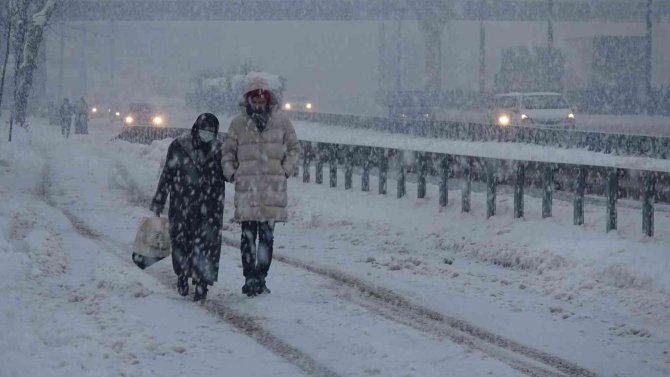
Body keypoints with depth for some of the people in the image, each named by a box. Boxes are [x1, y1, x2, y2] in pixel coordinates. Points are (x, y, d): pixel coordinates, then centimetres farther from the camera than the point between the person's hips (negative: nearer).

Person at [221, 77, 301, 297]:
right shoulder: (238, 123, 7)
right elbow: (228, 151, 16)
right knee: (248, 235, -3)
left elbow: (294, 148, 14)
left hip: (273, 187, 0)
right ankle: (249, 277, -1)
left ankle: (260, 278, 9)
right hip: (247, 186, 0)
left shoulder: (281, 121, 6)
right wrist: (231, 173, 3)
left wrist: (286, 170, 1)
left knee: (267, 236, 3)